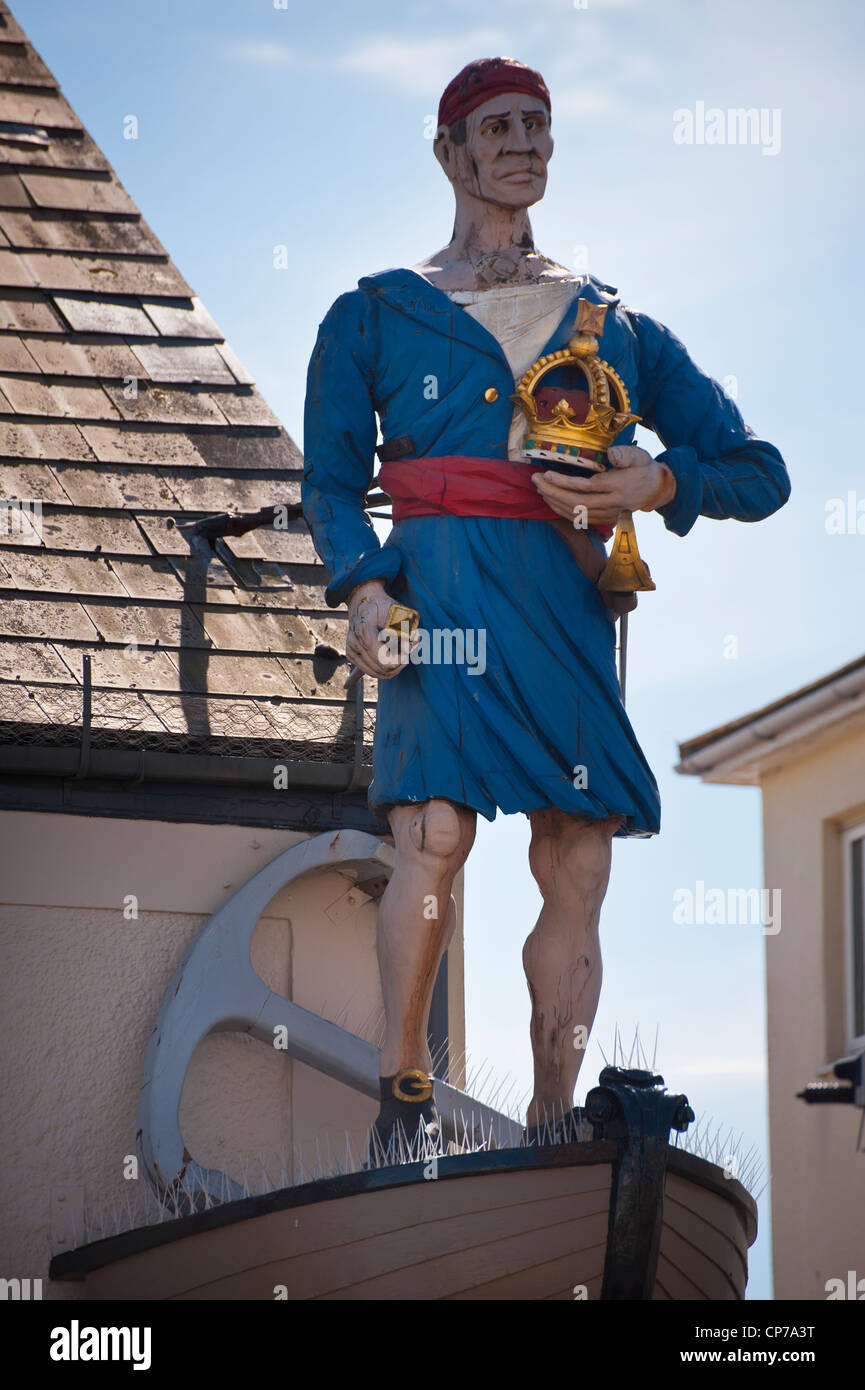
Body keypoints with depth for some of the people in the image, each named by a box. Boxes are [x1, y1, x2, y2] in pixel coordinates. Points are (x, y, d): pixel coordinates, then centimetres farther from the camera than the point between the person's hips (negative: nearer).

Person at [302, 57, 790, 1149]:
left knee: (579, 871, -4)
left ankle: (551, 1128, 4)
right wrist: (361, 585, -11)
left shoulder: (617, 326, 22)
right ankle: (403, 1092, -9)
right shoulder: (377, 314, 17)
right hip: (440, 591, -3)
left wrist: (658, 484, -4)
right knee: (435, 834, -22)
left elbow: (759, 470, 17)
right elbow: (331, 477, 9)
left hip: (571, 601, 3)